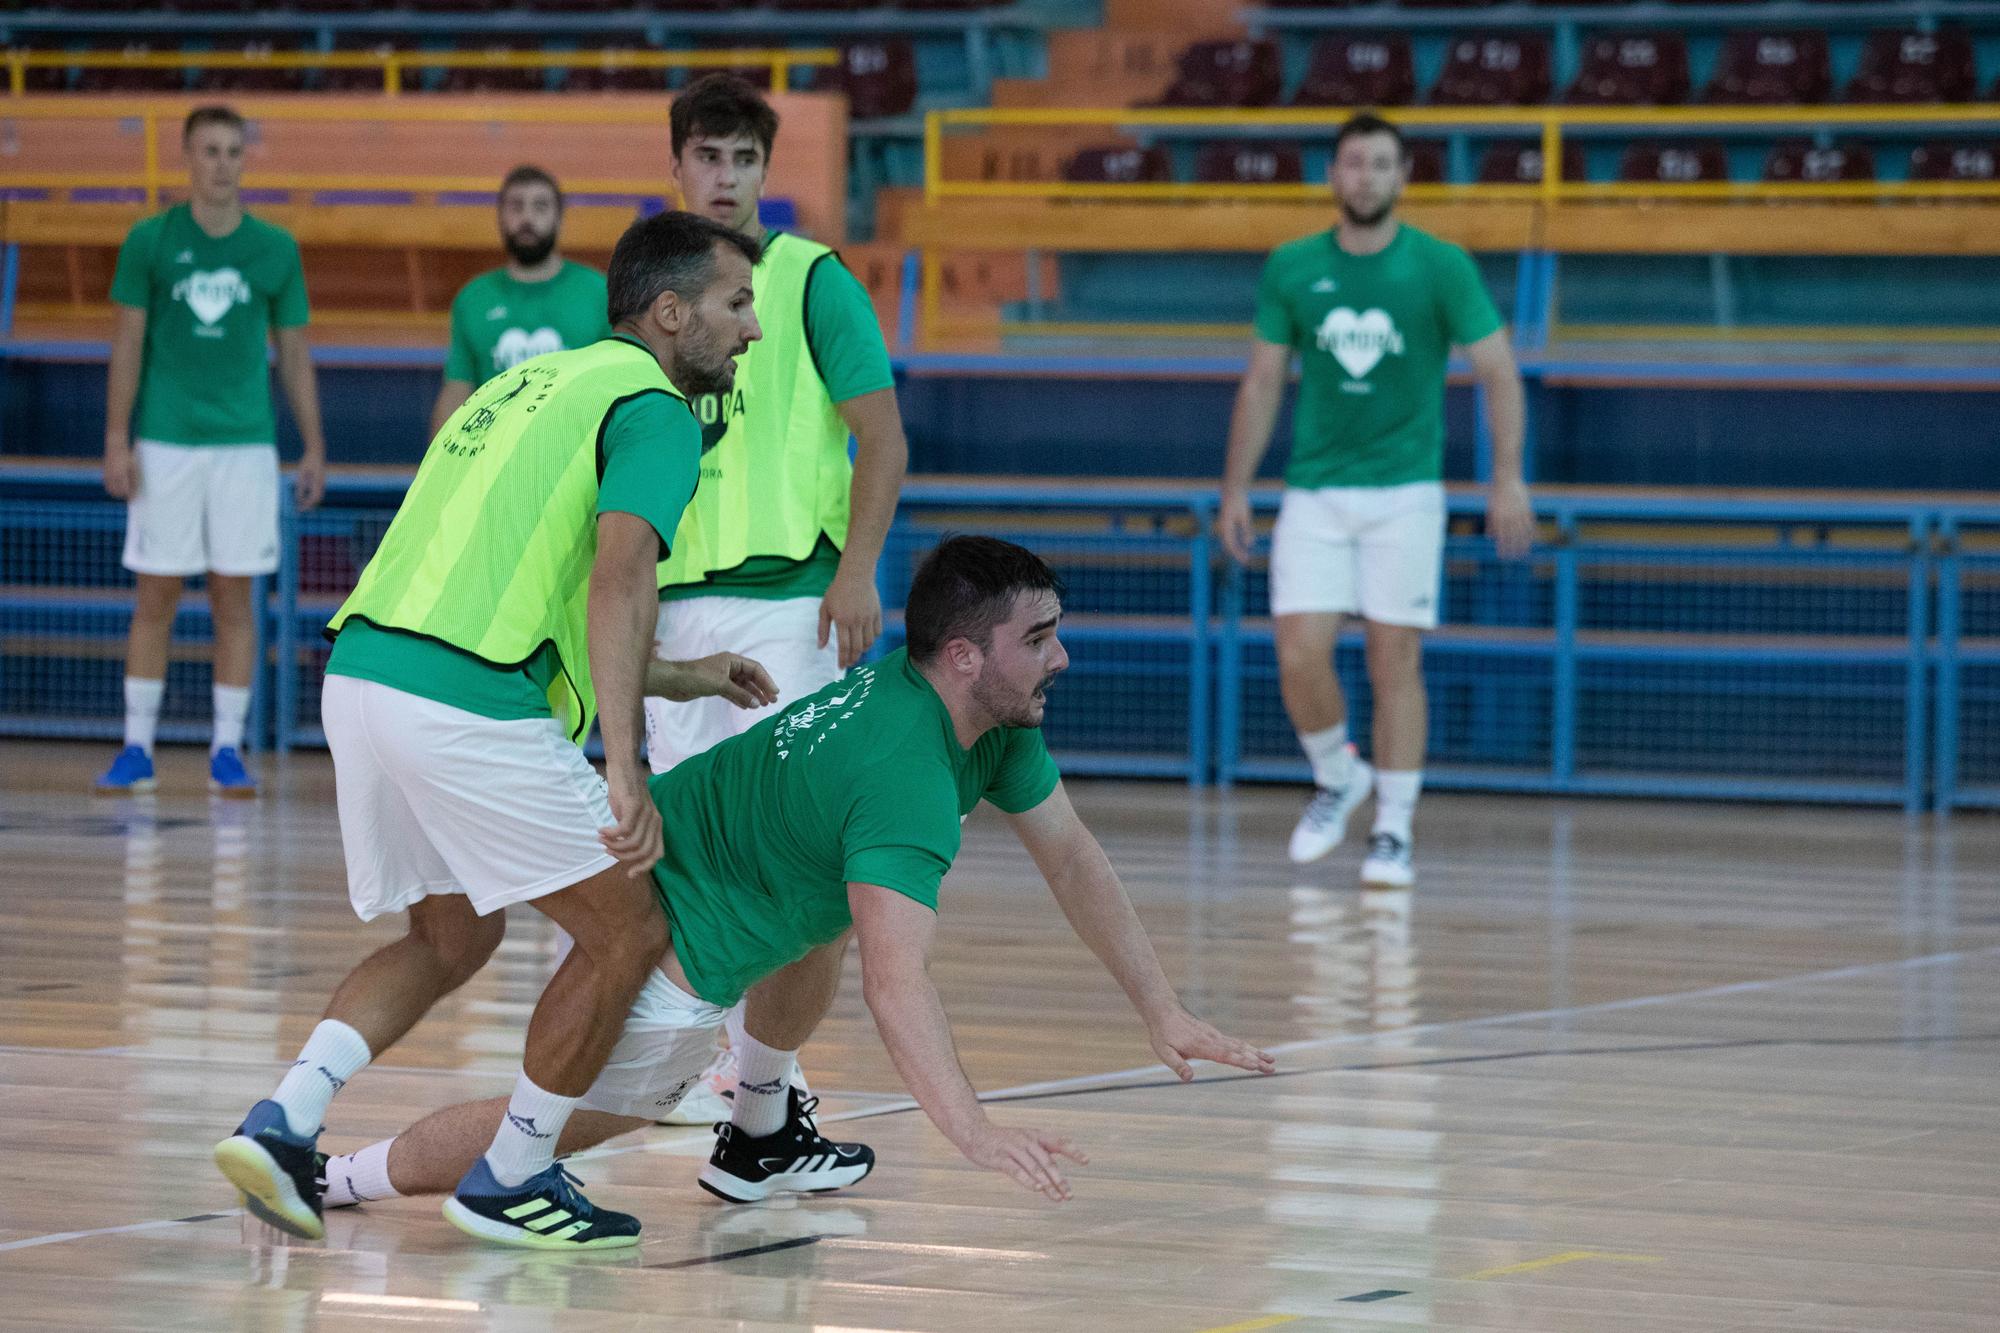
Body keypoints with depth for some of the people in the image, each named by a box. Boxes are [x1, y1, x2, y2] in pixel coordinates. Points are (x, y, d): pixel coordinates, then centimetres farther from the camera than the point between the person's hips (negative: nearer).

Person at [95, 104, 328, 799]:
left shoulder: (275, 248, 5)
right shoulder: (150, 241, 1)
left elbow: (294, 352, 10)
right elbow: (128, 343, 2)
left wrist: (314, 448, 6)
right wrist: (117, 440, -4)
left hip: (246, 444, 1)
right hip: (165, 445, -1)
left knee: (235, 596, 2)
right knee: (156, 596, 1)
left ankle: (227, 752, 8)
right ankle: (137, 749, 7)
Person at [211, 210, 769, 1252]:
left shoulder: (529, 385, 26)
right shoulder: (652, 410, -2)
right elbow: (620, 576, -20)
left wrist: (679, 679, 35)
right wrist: (625, 768, -27)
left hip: (361, 674, 9)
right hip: (463, 708, -9)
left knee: (451, 937, 25)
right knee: (628, 931, 6)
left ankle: (282, 1121, 9)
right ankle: (510, 1180, 12)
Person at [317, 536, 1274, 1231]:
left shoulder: (998, 720, 0)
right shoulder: (906, 776, -29)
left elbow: (1072, 860, 9)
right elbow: (895, 981, -38)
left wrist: (1162, 1012, 7)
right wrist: (970, 1129, -47)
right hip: (664, 945, -9)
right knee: (578, 1122, 3)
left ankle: (760, 1138, 29)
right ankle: (336, 1178, 8)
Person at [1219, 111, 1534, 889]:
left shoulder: (1440, 268, -4)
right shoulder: (1291, 269, 3)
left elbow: (1497, 371, -3)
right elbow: (1263, 383, 10)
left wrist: (1508, 478, -13)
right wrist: (1235, 489, 8)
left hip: (1405, 494, -2)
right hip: (1314, 495, 2)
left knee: (1395, 661, -4)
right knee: (1300, 656, -8)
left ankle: (1393, 832, 4)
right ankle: (1337, 779, 19)